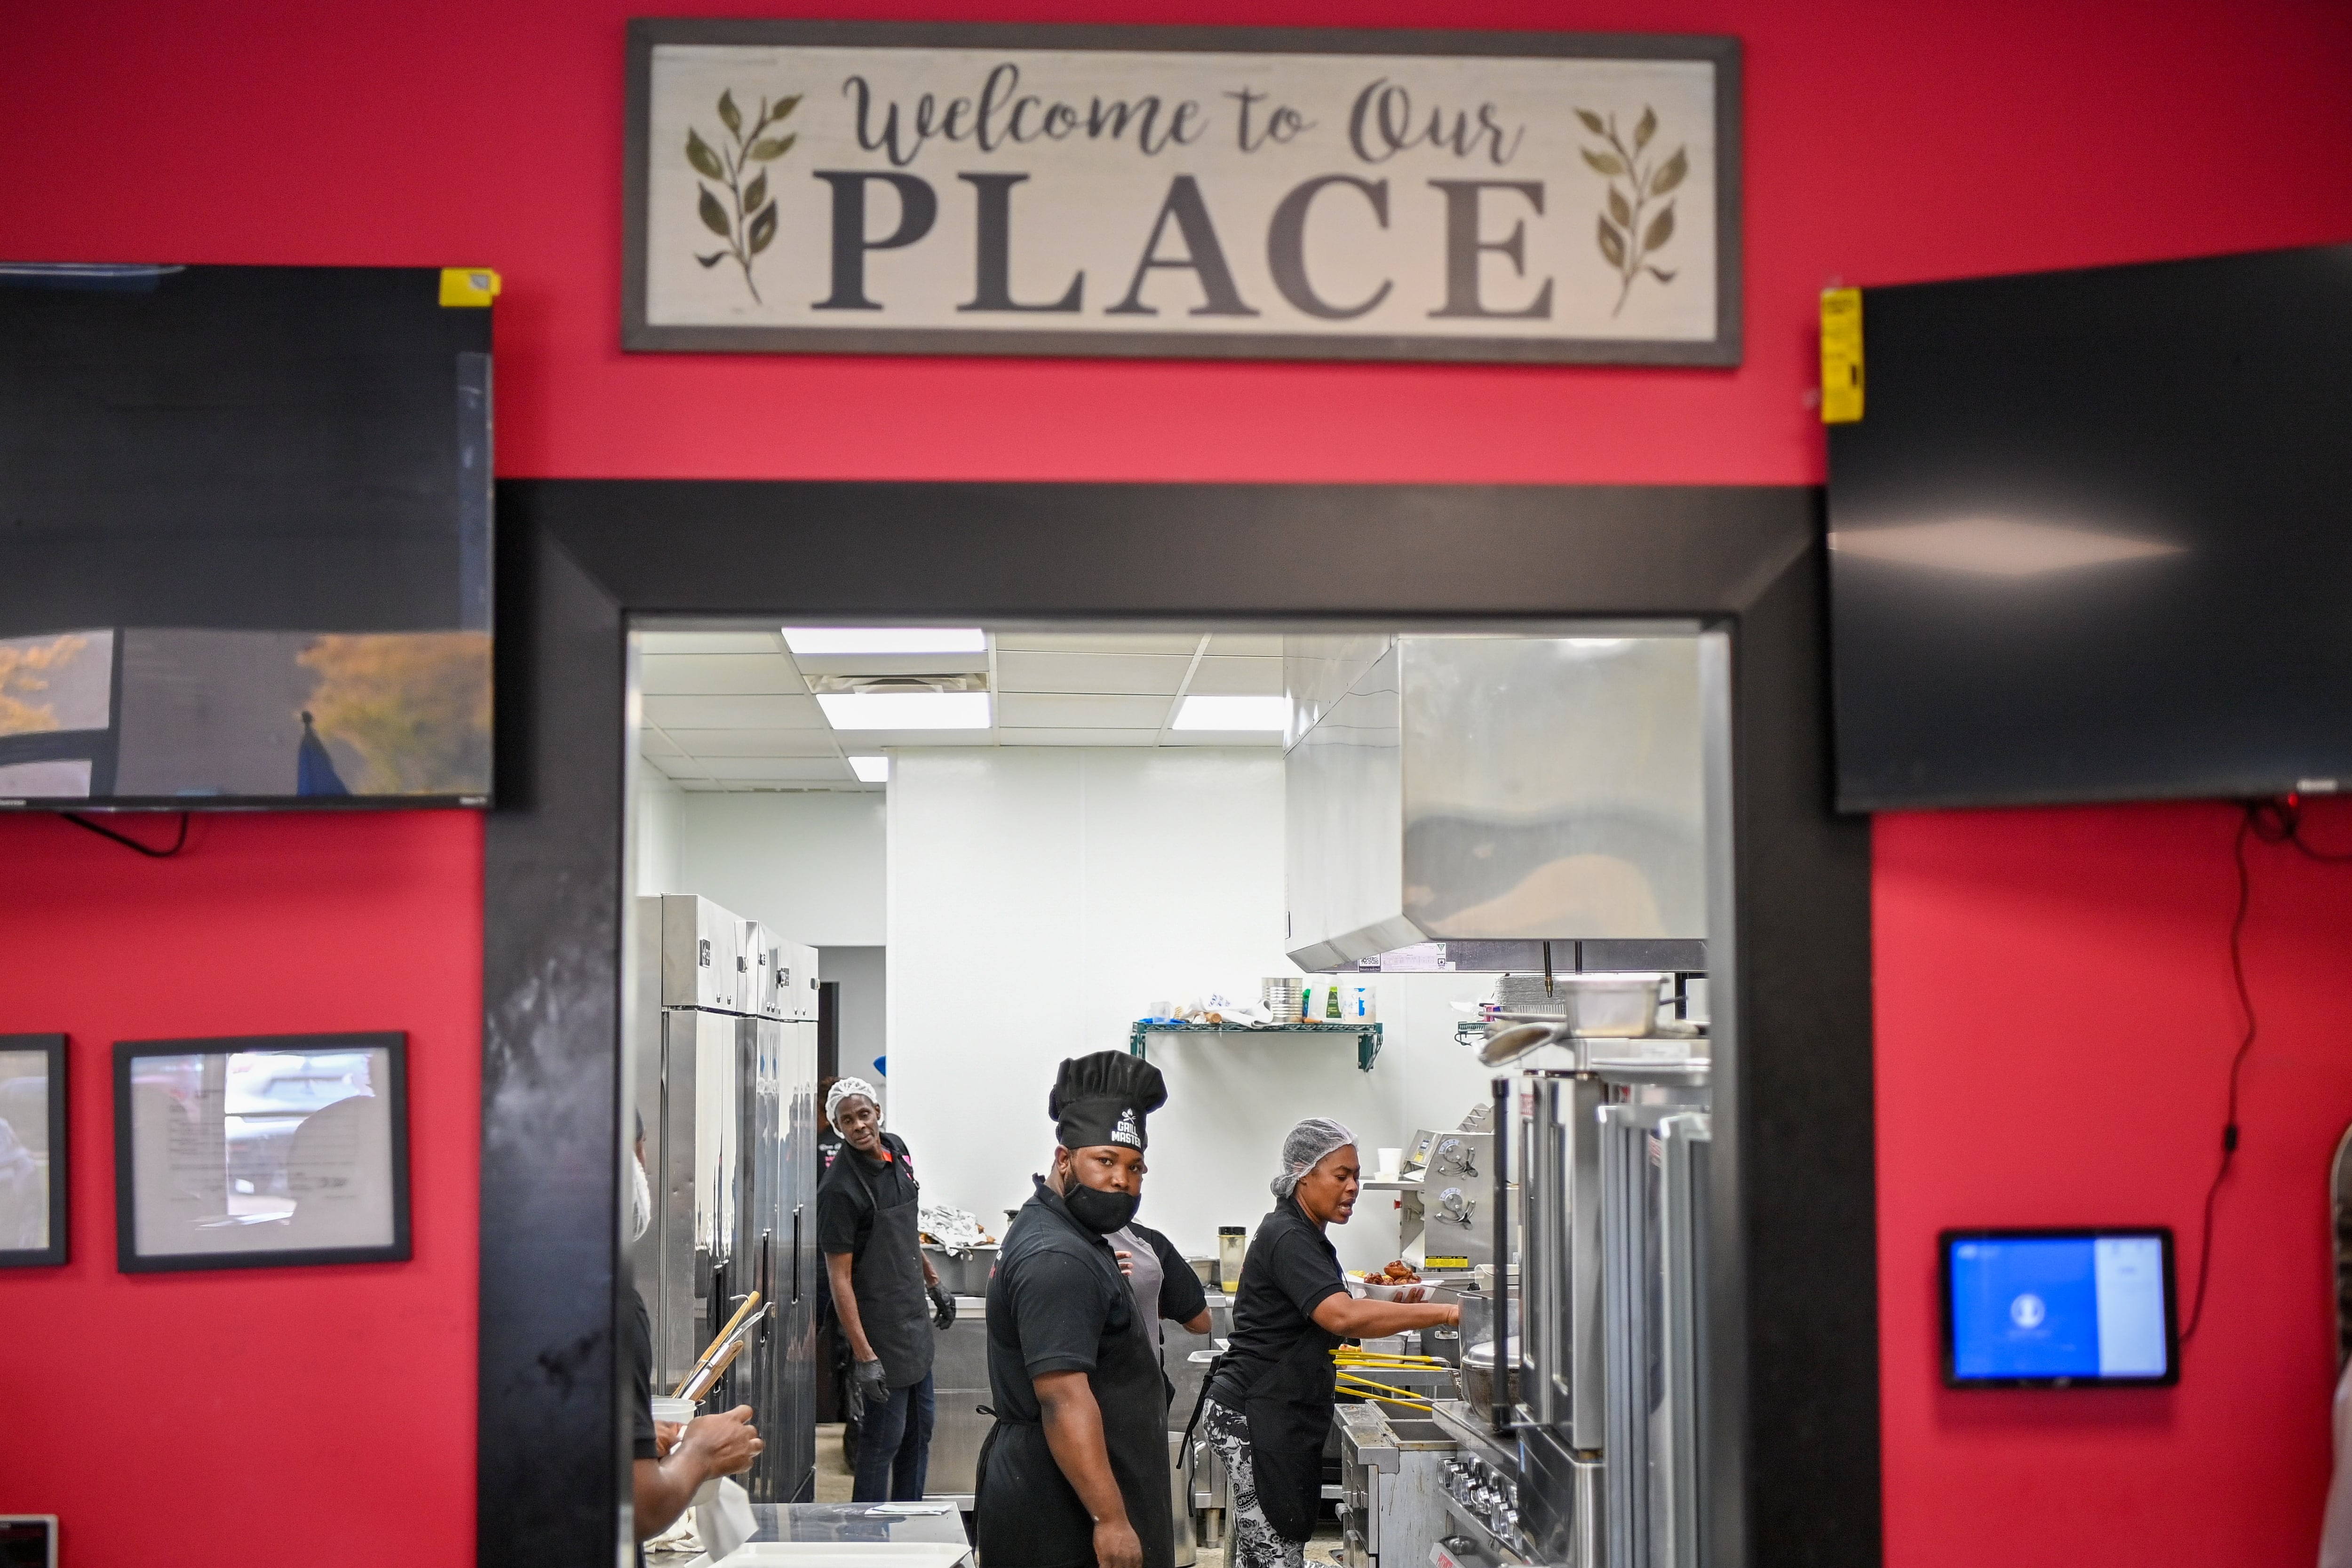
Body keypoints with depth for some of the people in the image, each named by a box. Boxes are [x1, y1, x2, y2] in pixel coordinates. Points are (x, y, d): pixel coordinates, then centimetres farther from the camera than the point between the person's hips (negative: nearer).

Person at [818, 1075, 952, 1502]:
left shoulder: (897, 1150, 3)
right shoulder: (839, 1189, -21)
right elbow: (839, 1277, -21)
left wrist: (932, 1279, 25)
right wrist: (863, 1356, -25)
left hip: (915, 1317, 8)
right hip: (879, 1329, -8)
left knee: (919, 1431, 17)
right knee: (883, 1438, -2)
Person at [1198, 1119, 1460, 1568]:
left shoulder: (1305, 1236, 17)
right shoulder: (1287, 1238, -17)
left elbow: (1324, 1325, 27)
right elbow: (1343, 1317, -31)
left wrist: (1393, 1306, 11)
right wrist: (1446, 1313, -31)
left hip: (1276, 1414, 10)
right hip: (1256, 1416, -10)